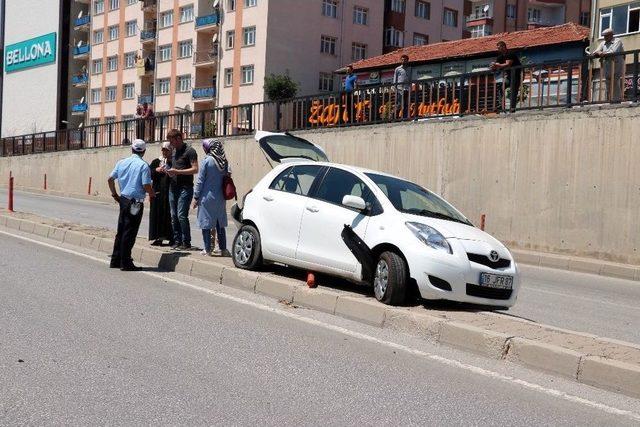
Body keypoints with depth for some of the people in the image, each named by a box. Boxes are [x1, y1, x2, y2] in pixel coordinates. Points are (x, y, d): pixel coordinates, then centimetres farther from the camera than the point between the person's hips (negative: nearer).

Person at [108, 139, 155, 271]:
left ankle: (115, 260, 21)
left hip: (123, 200, 6)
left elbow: (110, 179, 10)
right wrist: (152, 195, 3)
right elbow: (146, 186, -17)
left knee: (121, 231, 15)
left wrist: (114, 194, 22)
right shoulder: (143, 165, -11)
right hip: (136, 202, -6)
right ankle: (125, 263, 3)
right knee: (129, 233, -1)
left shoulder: (122, 162, 7)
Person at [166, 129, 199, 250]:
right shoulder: (174, 151, 18)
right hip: (173, 187, 8)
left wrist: (177, 171, -18)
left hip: (185, 187, -8)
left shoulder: (189, 151, -7)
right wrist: (170, 171, 6)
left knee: (181, 215, -12)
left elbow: (195, 169, -13)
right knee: (173, 216, 6)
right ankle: (177, 241, 13)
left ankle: (186, 242, -5)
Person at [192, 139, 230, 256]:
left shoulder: (207, 160, -13)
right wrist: (224, 194, 14)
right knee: (220, 223, 12)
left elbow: (200, 180, -10)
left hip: (207, 197, -5)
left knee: (206, 223, 4)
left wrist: (196, 197, -4)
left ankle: (208, 249, 6)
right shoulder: (224, 161, 2)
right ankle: (223, 249, 14)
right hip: (220, 198, 5)